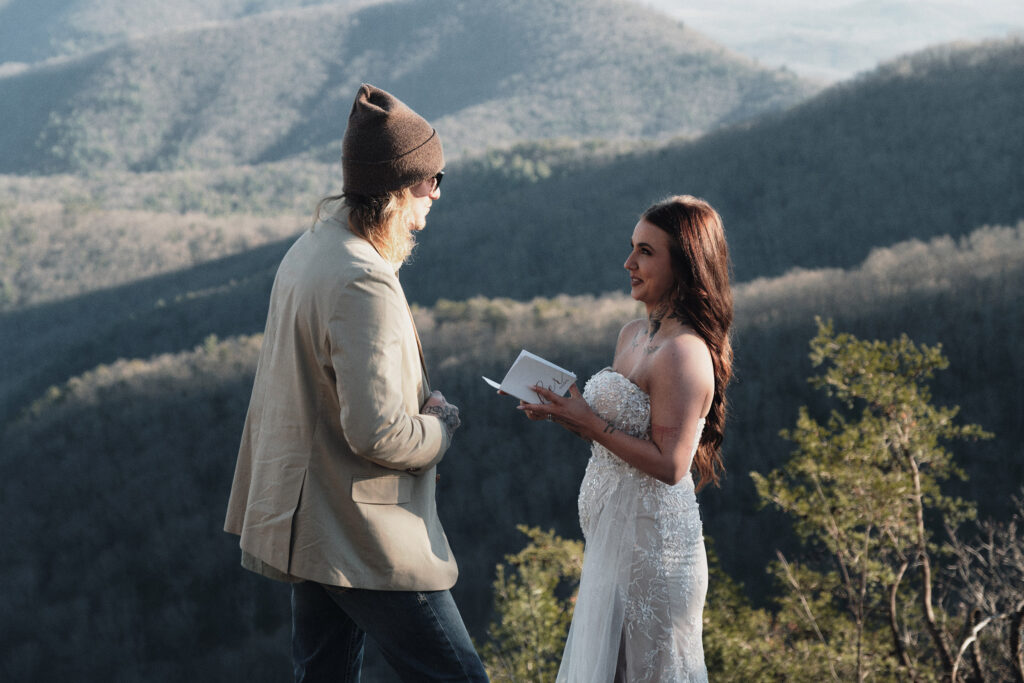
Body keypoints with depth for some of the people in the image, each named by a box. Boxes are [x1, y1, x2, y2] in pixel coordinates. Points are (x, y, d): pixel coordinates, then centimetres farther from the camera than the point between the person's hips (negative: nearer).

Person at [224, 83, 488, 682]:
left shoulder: (310, 249, 9)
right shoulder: (363, 284, -24)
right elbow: (378, 432, -27)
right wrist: (443, 423, -8)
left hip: (308, 520, 10)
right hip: (364, 539, -10)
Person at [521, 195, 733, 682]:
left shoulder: (684, 354, -19)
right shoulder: (633, 335, 10)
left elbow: (669, 465, -22)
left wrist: (590, 424, -19)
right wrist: (564, 413, 2)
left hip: (650, 537, -10)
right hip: (613, 533, 10)